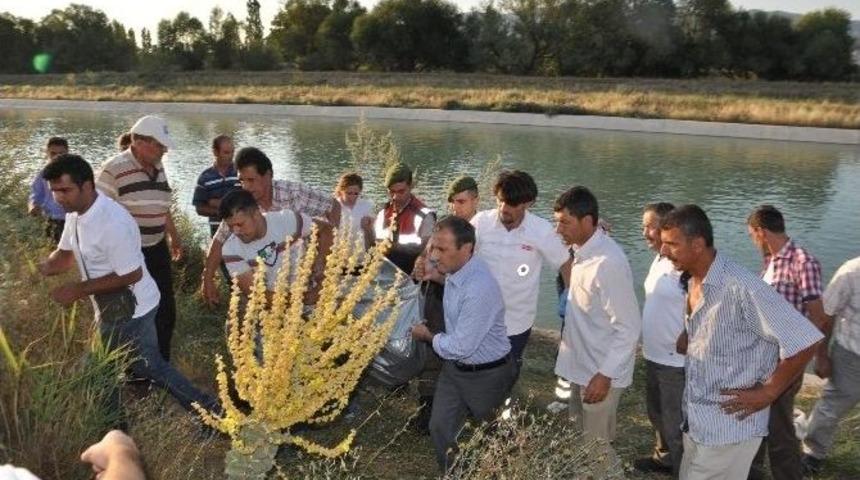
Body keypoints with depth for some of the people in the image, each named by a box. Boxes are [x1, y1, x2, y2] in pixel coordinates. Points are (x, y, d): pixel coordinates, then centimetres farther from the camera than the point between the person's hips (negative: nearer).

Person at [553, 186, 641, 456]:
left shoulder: (609, 263, -29)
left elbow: (629, 328, -25)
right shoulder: (582, 250, -1)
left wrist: (605, 374, -24)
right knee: (580, 435, 25)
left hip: (600, 370, -9)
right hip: (581, 363, 9)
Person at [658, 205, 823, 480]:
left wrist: (767, 393, -16)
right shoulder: (692, 281, 1)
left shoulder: (741, 288, -25)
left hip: (728, 426, -8)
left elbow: (803, 342, -24)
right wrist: (683, 341, 2)